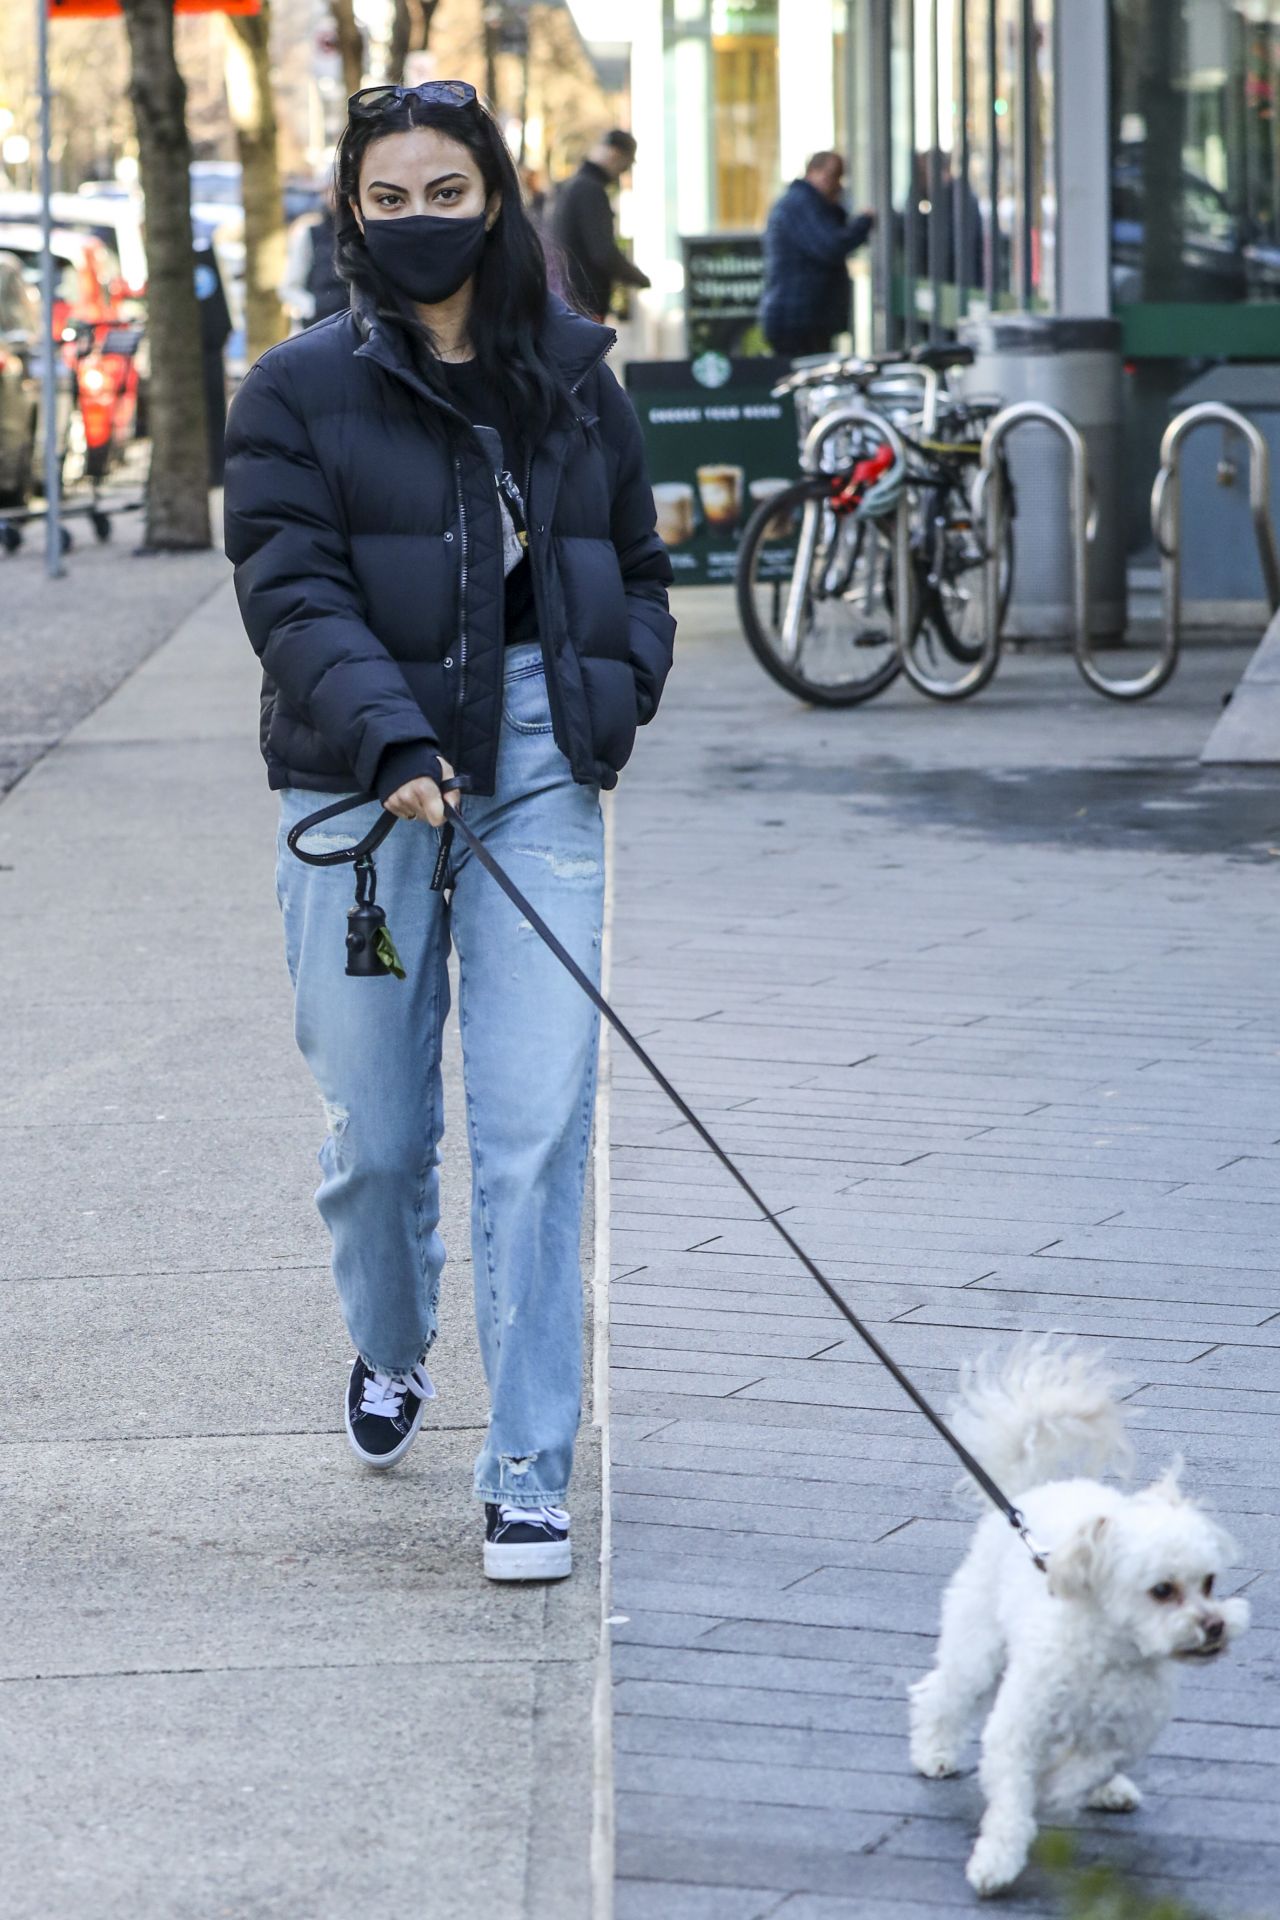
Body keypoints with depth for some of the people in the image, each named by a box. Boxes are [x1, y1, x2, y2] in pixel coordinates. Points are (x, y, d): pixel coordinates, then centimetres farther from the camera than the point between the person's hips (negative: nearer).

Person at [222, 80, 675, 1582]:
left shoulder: (572, 378, 10)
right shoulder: (301, 390, 1)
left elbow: (637, 568, 21)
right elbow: (292, 591, -9)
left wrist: (617, 702, 2)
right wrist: (391, 742, -23)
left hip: (537, 781, 1)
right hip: (359, 787, -1)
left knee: (536, 1131, -7)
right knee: (376, 1127, 7)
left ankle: (528, 1471, -2)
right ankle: (390, 1351, 39)